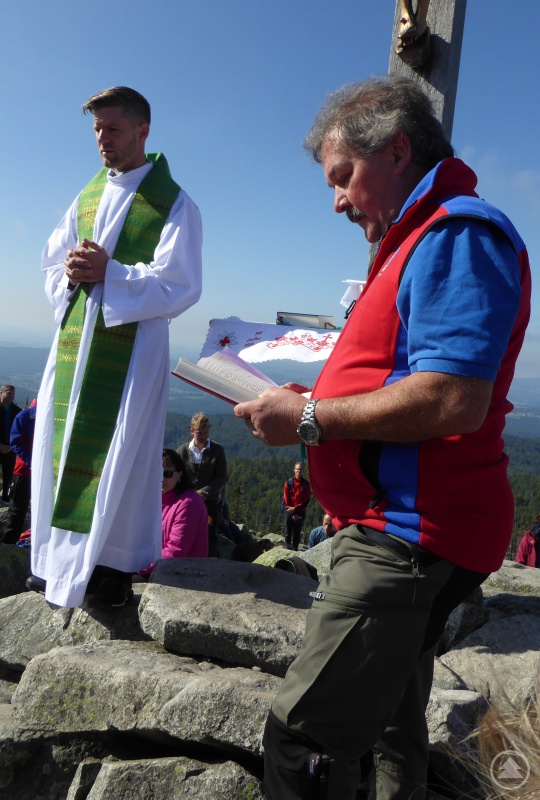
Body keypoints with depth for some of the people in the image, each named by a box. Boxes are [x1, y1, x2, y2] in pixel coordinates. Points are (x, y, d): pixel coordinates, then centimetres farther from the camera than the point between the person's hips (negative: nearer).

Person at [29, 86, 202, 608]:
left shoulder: (174, 204, 0)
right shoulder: (87, 197, 18)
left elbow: (180, 286, -10)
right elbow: (52, 264, 17)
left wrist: (109, 272, -18)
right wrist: (71, 272, -7)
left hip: (133, 346, -6)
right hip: (74, 344, 6)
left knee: (117, 458, -5)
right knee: (62, 449, 7)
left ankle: (112, 566, 8)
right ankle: (59, 561, 20)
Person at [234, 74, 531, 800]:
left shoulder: (456, 235, -13)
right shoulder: (425, 239, 21)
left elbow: (453, 400, -26)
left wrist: (310, 420, -17)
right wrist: (314, 401, 12)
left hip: (407, 537, -11)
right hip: (400, 529, 11)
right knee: (391, 729, 23)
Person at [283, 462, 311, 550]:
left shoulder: (306, 484, 3)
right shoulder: (288, 483, 2)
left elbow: (306, 500, -2)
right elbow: (286, 499, -1)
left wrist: (295, 508, -12)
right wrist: (293, 513, -7)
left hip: (300, 513, 0)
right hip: (289, 512, 0)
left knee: (297, 533, 3)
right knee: (288, 533, -1)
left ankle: (295, 549, 7)